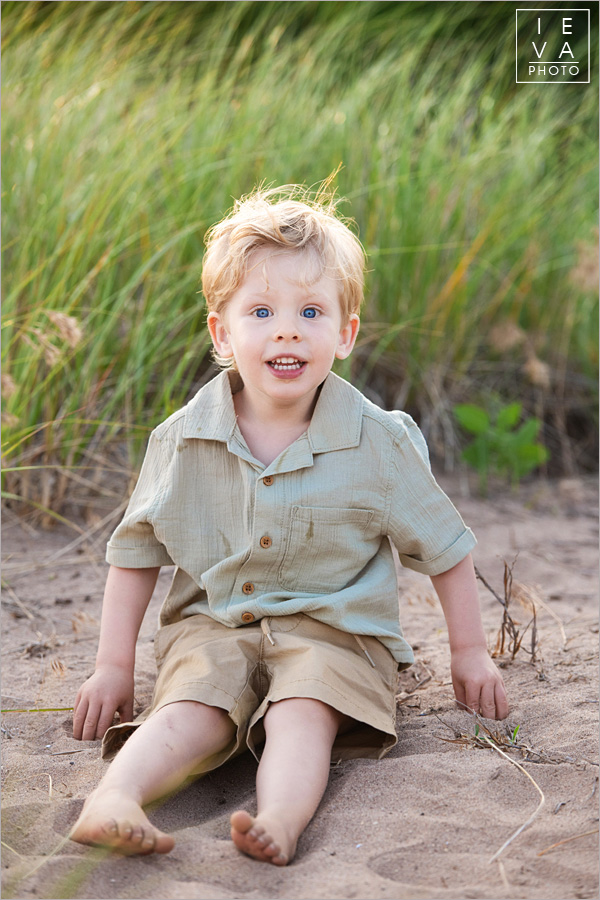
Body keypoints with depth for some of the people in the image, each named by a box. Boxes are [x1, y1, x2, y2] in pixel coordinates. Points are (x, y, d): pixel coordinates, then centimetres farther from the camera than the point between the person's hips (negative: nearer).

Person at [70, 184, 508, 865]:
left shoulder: (379, 443, -6)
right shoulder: (182, 441, -3)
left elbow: (443, 547, 6)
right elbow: (135, 553, 8)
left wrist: (469, 653, 11)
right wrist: (113, 666, 5)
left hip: (334, 628, -1)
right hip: (212, 624, 2)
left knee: (303, 714, -32)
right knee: (192, 709, -28)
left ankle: (279, 822, -53)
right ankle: (112, 798, -47)